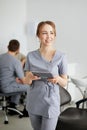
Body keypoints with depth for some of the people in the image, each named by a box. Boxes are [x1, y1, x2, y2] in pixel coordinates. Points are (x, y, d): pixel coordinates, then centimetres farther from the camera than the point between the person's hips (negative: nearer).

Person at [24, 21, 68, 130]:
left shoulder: (61, 56, -8)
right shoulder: (31, 55, -1)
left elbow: (64, 83, -2)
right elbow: (27, 81, 3)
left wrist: (58, 79, -24)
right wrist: (30, 77, -21)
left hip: (50, 102, -3)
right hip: (33, 102, 3)